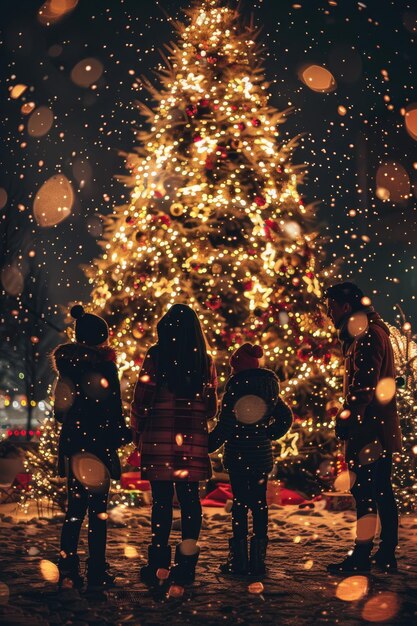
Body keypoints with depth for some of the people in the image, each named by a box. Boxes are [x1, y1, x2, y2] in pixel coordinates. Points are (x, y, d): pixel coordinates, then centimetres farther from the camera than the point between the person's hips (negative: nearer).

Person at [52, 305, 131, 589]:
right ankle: (97, 572, 4)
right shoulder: (104, 365, -10)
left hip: (72, 443, 6)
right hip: (98, 444, -6)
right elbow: (114, 409, -9)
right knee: (98, 508, 1)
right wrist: (122, 433, 5)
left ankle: (68, 570, 9)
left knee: (76, 506, 12)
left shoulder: (68, 362, 7)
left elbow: (61, 410, 12)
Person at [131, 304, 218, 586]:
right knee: (189, 497, 7)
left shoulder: (155, 355, -2)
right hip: (194, 438, 2)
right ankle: (186, 565, 10)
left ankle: (159, 562, 2)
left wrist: (137, 431, 10)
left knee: (162, 498, 1)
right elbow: (211, 408, 12)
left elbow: (142, 398, -3)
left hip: (159, 436, -2)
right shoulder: (205, 361, 7)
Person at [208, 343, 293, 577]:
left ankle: (239, 559, 1)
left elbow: (226, 423, -13)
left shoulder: (235, 385, -10)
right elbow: (285, 418, 12)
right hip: (262, 454, 4)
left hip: (238, 455, -4)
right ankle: (258, 558, 9)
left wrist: (208, 446, -6)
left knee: (240, 503, 0)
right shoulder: (269, 387, 6)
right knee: (259, 503, 8)